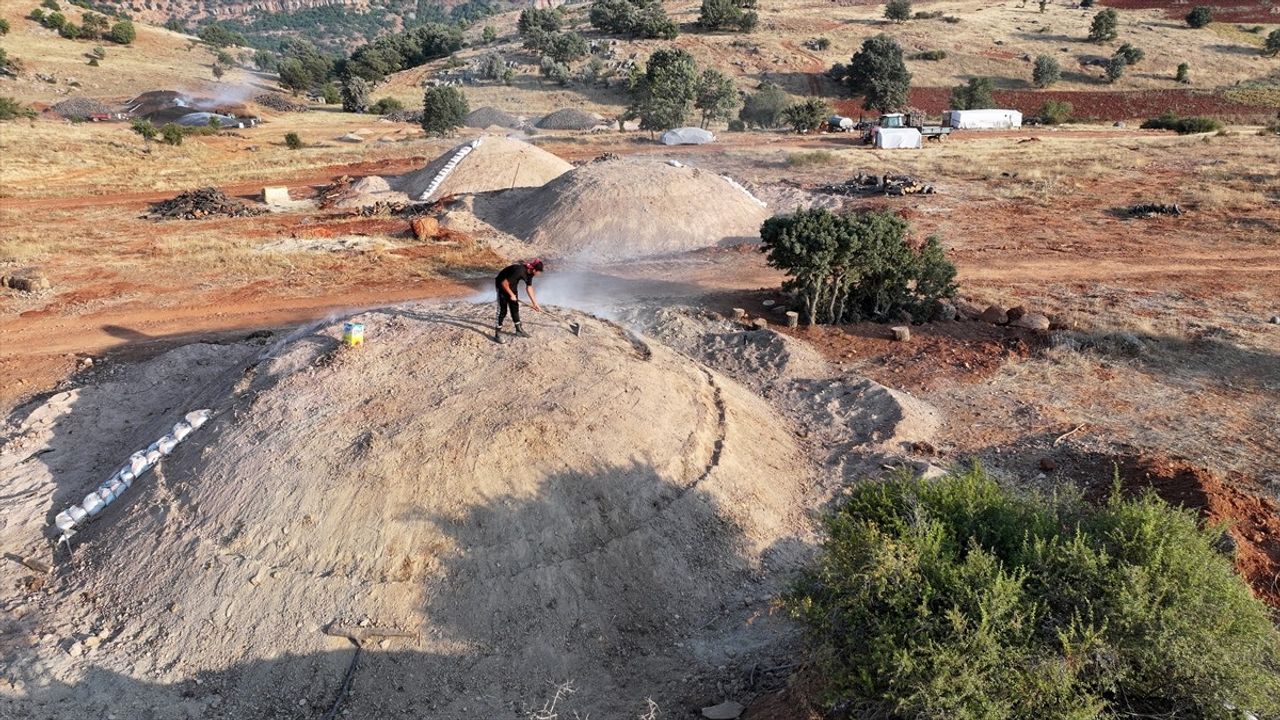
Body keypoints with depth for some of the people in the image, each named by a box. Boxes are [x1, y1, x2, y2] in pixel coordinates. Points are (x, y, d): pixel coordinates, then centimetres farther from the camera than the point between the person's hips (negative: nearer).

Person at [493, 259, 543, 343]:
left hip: (512, 285, 8)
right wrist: (511, 295, -18)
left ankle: (518, 329, 25)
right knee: (502, 310, -8)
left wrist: (535, 303, 7)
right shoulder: (519, 270, -35)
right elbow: (504, 283, -31)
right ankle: (497, 334, -3)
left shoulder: (529, 272, -9)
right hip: (502, 285, -8)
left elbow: (529, 287, 5)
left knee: (515, 307, 14)